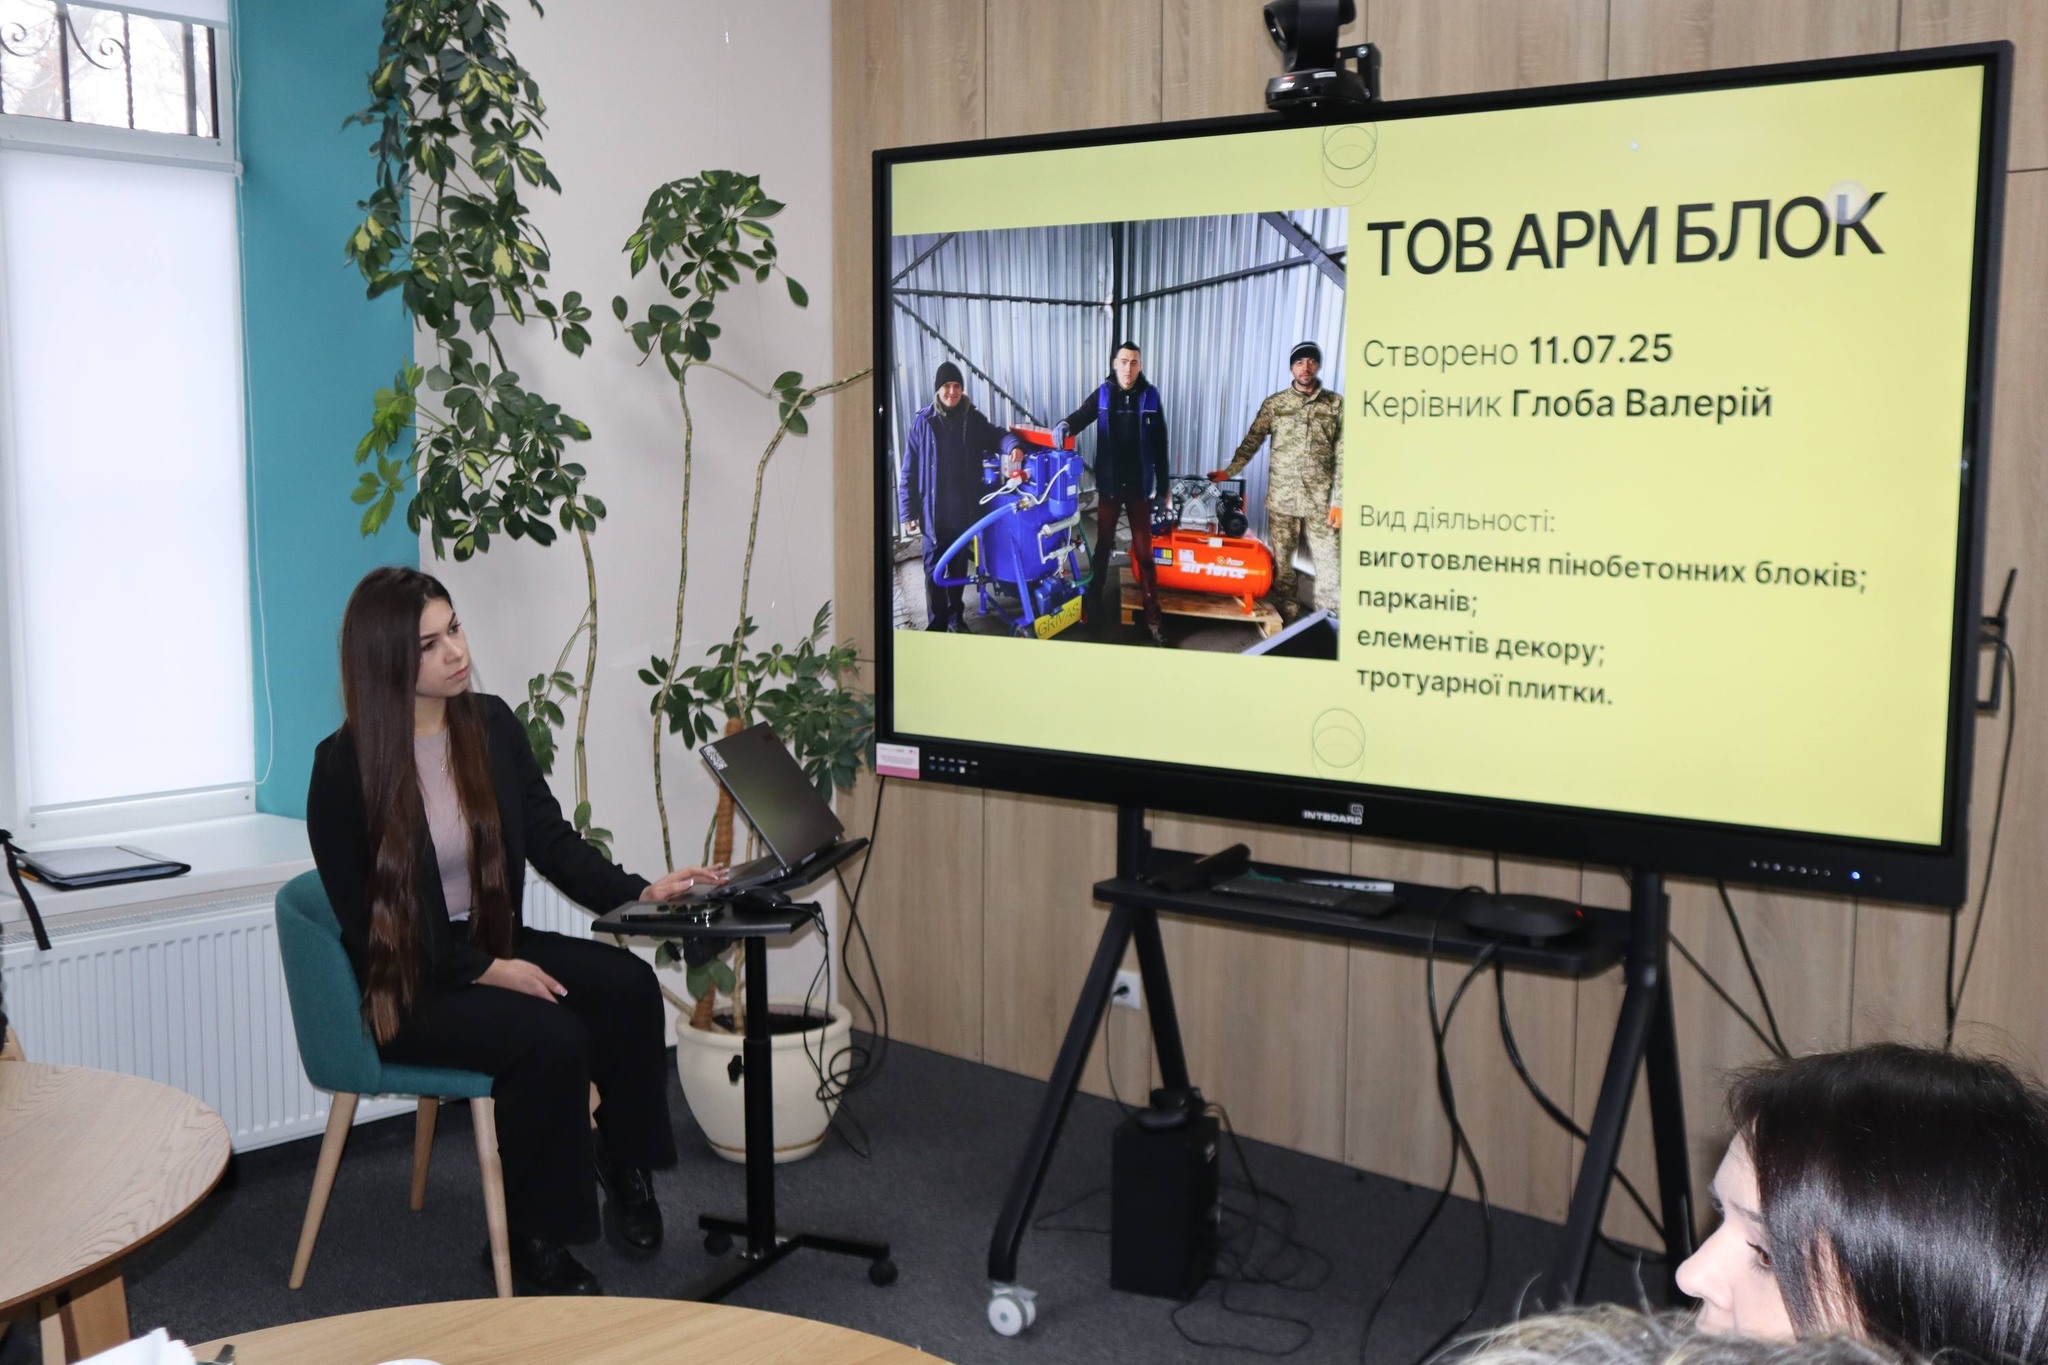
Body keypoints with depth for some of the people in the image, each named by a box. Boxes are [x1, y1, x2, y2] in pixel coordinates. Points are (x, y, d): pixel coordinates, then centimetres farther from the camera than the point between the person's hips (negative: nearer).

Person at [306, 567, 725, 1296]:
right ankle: (531, 1243, -10)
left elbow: (552, 839, 0)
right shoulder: (346, 766, -14)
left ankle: (626, 1167, -2)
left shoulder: (492, 725, 2)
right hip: (403, 983, -5)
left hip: (493, 945, 6)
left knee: (628, 984, -21)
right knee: (552, 1038, -29)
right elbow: (366, 920, -14)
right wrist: (486, 971, -21)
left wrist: (640, 892, -17)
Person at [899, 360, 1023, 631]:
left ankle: (956, 615, 31)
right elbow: (910, 471, -4)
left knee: (959, 565, 16)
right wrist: (907, 511, -6)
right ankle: (937, 623, 13)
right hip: (934, 510, -3)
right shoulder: (922, 422, -7)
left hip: (964, 508, 3)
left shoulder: (973, 419, 1)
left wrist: (1012, 445, -21)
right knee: (934, 568, 3)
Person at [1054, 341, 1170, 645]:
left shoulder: (1149, 396, -2)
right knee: (1103, 544, 12)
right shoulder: (1103, 395, -1)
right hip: (1109, 485, 1)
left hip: (1140, 486, -1)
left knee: (1144, 551, 1)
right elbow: (1081, 416, -12)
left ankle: (1152, 616, 5)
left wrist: (1163, 488, 0)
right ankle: (1094, 602, 26)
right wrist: (1065, 426, -38)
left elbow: (1160, 445, 0)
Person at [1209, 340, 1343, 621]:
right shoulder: (1274, 404, 5)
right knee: (1282, 560, 6)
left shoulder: (1335, 404, 1)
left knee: (1327, 562, -2)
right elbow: (1252, 441, 9)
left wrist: (1339, 501, -6)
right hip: (1281, 498, 1)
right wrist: (1230, 471, -1)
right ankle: (1289, 613, 18)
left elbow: (1343, 456, -1)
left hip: (1320, 500, -1)